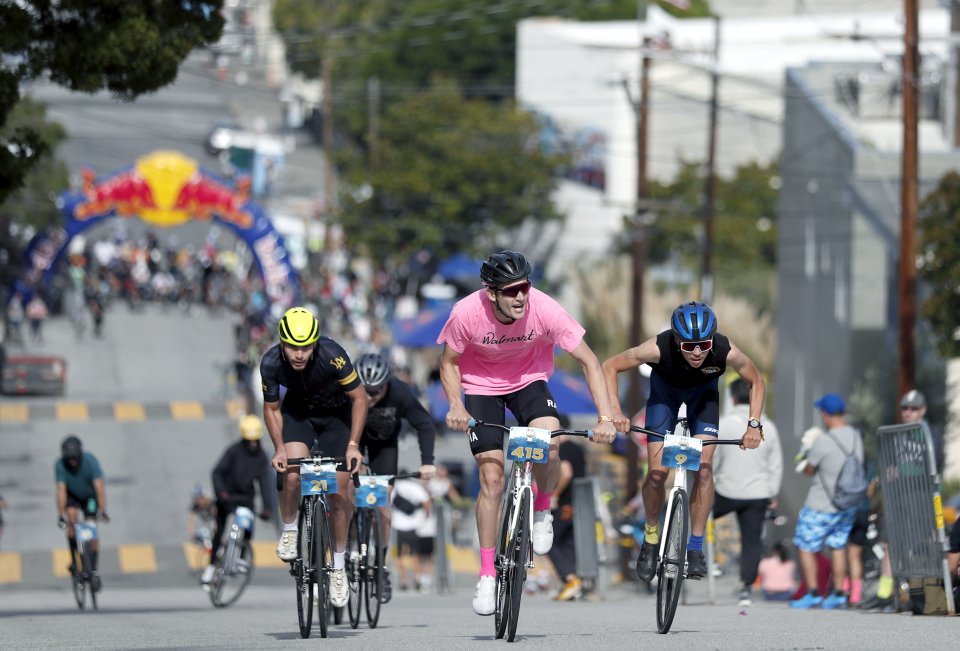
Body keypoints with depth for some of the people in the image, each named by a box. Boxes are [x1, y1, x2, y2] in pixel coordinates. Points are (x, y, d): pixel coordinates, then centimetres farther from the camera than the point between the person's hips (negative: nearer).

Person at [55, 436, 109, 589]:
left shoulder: (90, 461, -31)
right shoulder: (60, 465, -28)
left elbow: (99, 487, -34)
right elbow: (61, 490, -31)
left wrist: (103, 512, -41)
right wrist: (61, 516, -37)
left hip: (90, 496, -1)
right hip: (72, 495, 1)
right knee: (71, 518, -27)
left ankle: (95, 572, -1)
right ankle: (74, 558, -14)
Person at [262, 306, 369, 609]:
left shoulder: (332, 355, -34)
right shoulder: (271, 363, -27)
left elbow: (359, 398, -20)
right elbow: (272, 408, -9)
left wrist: (353, 445, -24)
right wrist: (279, 448, -20)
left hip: (336, 413, -1)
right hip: (298, 411, 1)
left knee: (338, 493, -6)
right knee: (291, 473, -26)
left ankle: (338, 569, 9)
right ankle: (289, 531, 2)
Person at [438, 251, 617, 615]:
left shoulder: (543, 309, -29)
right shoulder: (467, 314, -29)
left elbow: (588, 362, -21)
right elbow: (449, 363, -9)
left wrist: (605, 417, -29)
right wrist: (455, 406, -26)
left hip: (528, 380, 0)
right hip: (482, 385, 0)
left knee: (548, 445, -29)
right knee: (491, 478, -7)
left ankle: (542, 510, 4)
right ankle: (487, 576, 5)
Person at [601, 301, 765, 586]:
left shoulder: (726, 352, -36)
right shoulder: (659, 348, -39)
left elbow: (756, 381, -14)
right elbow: (610, 367, -25)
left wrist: (754, 423, -25)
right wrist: (615, 413, -35)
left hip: (703, 391, 1)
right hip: (665, 388, -1)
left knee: (703, 468, -15)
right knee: (657, 473, -10)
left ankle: (695, 549, -1)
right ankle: (651, 535, 17)